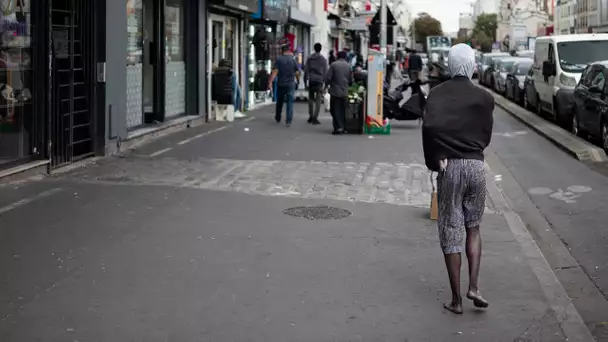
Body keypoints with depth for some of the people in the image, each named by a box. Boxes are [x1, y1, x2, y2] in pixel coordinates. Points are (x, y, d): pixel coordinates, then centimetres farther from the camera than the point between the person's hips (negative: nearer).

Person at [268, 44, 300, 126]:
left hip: (280, 84, 1)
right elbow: (297, 72, 1)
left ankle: (278, 119, 32)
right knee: (290, 103, 0)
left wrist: (270, 82, -14)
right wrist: (298, 80, 18)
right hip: (291, 84, -1)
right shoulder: (293, 59, -1)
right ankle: (288, 121, -10)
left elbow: (275, 71, -13)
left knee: (279, 102, 17)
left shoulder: (279, 59, -5)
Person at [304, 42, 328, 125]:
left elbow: (306, 70, 5)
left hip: (311, 81, 3)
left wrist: (305, 81, 11)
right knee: (318, 100, -1)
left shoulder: (310, 58, 5)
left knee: (311, 98, 16)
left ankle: (311, 116, 17)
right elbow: (325, 72, -3)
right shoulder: (323, 59, -2)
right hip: (319, 81, -3)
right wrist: (325, 82, 3)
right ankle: (315, 118, -7)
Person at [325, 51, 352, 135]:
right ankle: (343, 128, 13)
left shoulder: (333, 65, -9)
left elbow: (328, 77, -10)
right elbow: (351, 80, 7)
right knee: (343, 111, 12)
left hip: (335, 91, -3)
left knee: (335, 110, 2)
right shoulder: (348, 66, 2)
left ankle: (338, 127, -7)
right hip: (345, 92, 3)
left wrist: (326, 87, 7)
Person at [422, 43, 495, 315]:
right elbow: (486, 136, 5)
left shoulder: (438, 94, -1)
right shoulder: (484, 97, 4)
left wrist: (435, 159, -6)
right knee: (473, 228, 18)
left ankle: (456, 299, 9)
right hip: (476, 165, 2)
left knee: (451, 232, 5)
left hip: (449, 167, -1)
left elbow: (429, 126, -17)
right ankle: (473, 286, 4)